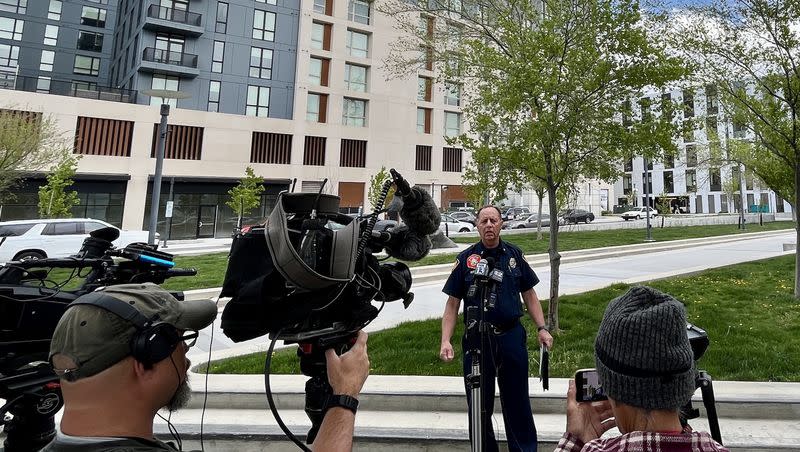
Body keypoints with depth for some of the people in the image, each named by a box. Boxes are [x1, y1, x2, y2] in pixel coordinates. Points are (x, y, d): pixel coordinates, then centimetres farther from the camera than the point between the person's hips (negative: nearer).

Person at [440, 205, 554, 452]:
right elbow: (452, 304, -3)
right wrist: (445, 341, -12)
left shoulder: (514, 255, 3)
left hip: (512, 337, 1)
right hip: (477, 339, -1)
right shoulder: (466, 259, -3)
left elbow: (529, 295, 10)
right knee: (479, 403, 12)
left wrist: (542, 329, 0)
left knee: (517, 401, 14)